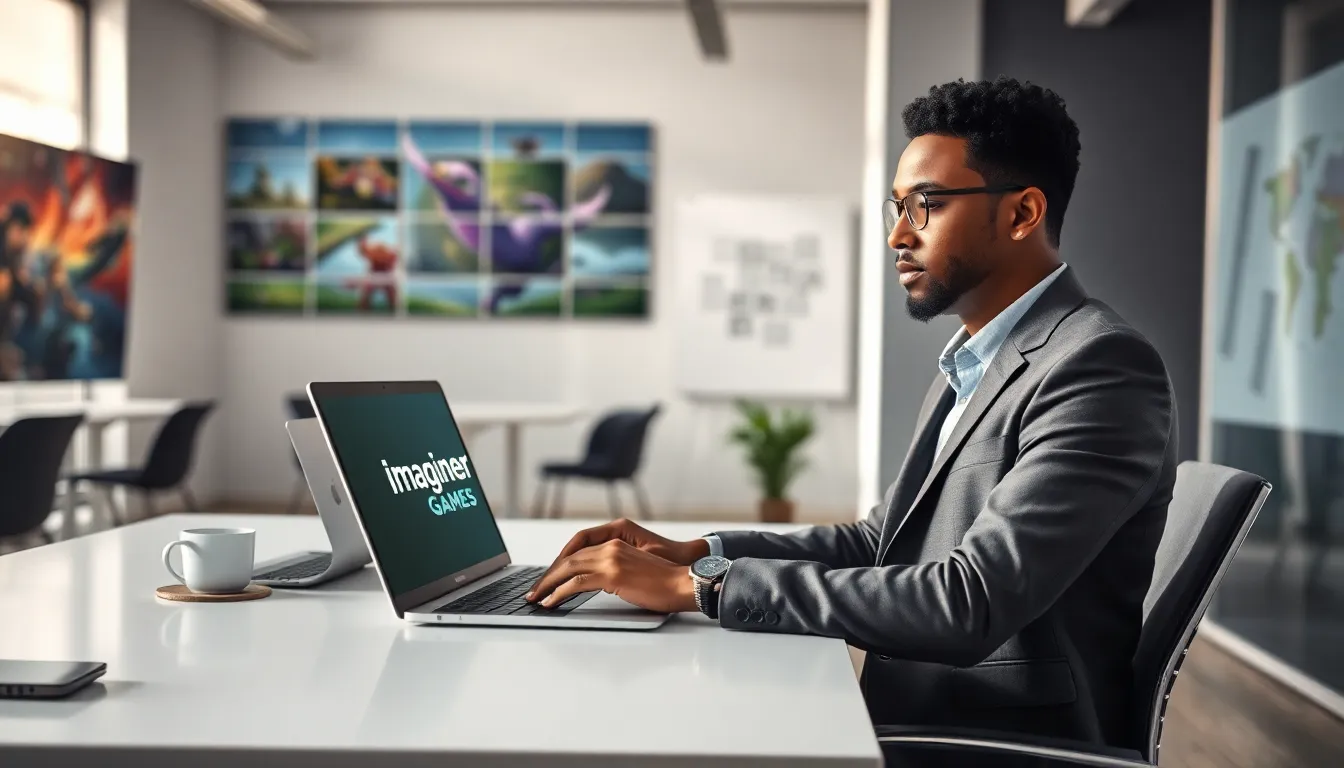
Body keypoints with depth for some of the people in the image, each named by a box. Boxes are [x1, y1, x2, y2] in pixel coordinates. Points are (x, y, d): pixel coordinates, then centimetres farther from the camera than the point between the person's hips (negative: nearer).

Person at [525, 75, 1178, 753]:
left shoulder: (1101, 368, -18)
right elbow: (880, 542, 17)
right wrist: (696, 554, 2)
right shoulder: (970, 366, 14)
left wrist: (697, 587, -24)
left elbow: (968, 606, -26)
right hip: (907, 719, 8)